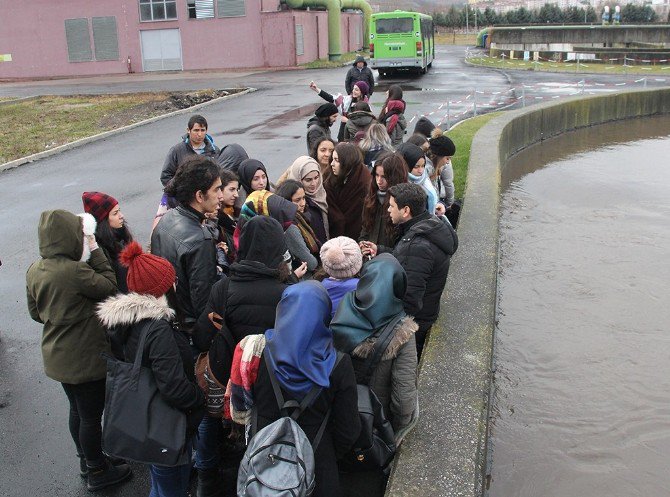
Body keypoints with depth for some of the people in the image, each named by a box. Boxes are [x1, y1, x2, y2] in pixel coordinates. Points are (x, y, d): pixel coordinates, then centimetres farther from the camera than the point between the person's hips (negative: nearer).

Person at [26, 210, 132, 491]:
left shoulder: (34, 270, -3)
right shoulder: (75, 271, -30)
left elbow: (35, 312, 9)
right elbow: (110, 287, -16)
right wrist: (95, 250, -16)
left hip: (57, 357, 8)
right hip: (85, 359, -8)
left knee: (77, 410, 25)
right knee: (91, 416, 11)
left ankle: (86, 459, 45)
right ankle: (97, 473, 29)